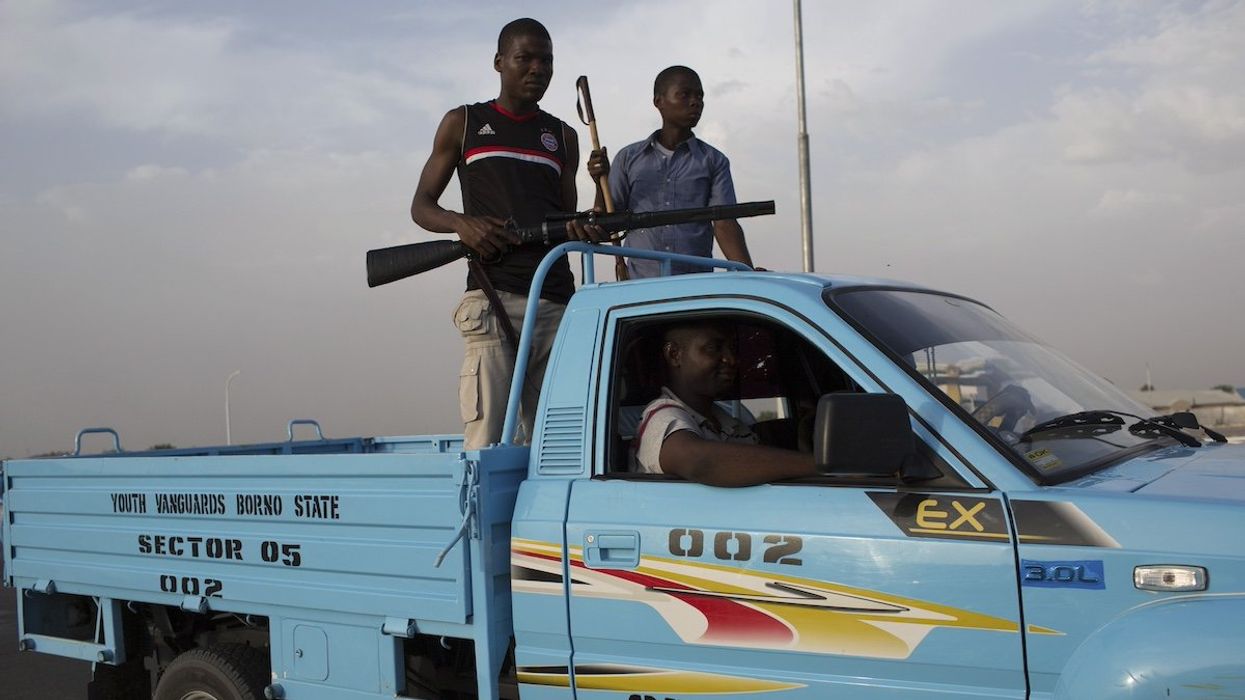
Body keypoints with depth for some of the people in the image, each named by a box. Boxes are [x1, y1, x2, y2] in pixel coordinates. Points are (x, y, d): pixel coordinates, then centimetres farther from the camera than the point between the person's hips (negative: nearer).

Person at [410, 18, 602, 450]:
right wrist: (461, 223, -8)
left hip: (556, 301, 3)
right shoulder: (463, 124, 15)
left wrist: (584, 231, 0)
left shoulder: (563, 136, 23)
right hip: (492, 300, -3)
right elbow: (421, 206, 15)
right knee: (483, 443, -15)